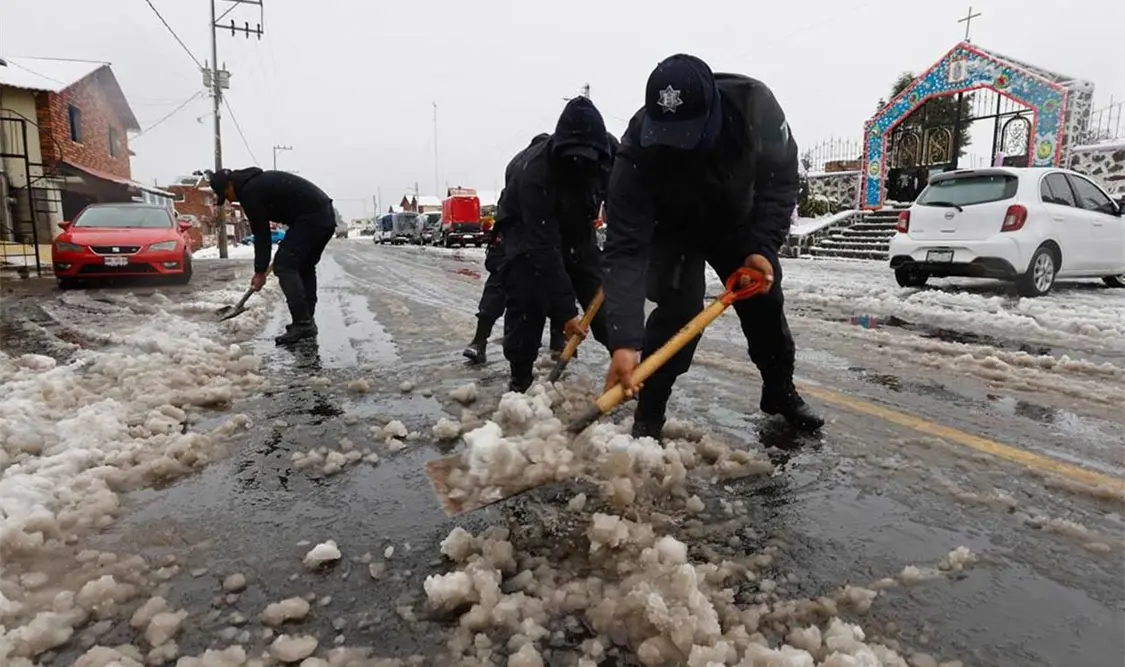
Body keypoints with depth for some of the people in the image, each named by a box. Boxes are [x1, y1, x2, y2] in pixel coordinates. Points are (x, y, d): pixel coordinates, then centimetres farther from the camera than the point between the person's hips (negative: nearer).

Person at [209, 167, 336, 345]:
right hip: (325, 215, 10)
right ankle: (306, 322, 16)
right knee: (304, 267, 16)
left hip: (311, 218, -10)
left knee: (284, 266, -7)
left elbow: (261, 234, -4)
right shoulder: (259, 181, 24)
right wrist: (287, 246, 25)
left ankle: (302, 324, -13)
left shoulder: (249, 191, -5)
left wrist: (260, 271, 3)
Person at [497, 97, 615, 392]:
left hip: (575, 227, 5)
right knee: (527, 299, -19)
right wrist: (565, 310, -43)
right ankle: (520, 376, -4)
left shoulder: (606, 152, -23)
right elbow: (544, 247, -42)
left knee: (602, 292, -1)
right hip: (527, 228, -5)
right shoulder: (533, 171, -40)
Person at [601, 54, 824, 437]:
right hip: (673, 231, -3)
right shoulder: (638, 152, -39)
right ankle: (647, 419, -9)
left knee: (765, 305, 8)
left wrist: (762, 246, -31)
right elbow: (626, 249, -44)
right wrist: (624, 342, -53)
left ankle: (781, 392, 33)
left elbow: (781, 178, -18)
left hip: (737, 223, 3)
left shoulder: (753, 103, -34)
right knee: (679, 308, -23)